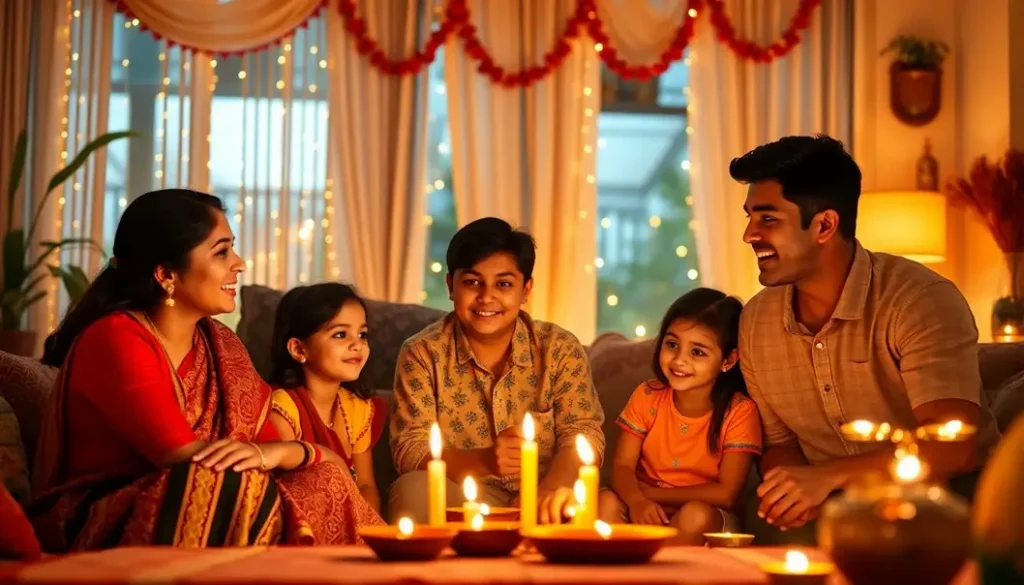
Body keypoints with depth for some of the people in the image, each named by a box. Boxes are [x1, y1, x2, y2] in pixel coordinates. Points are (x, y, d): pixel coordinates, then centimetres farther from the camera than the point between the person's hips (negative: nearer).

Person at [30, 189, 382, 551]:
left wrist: (269, 452, -23)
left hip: (196, 517, 7)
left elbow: (272, 439, 0)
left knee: (325, 482, -12)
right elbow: (185, 458, -24)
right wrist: (276, 452, -14)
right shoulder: (115, 339, -16)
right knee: (234, 486, -32)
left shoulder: (219, 345, 7)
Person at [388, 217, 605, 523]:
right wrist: (482, 461, -31)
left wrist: (549, 488, -32)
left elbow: (583, 433, -9)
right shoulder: (423, 353, -2)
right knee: (412, 490, -31)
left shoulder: (561, 349, 0)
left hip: (541, 500, 0)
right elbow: (409, 448, -10)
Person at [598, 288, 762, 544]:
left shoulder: (740, 411, -11)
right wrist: (636, 499, -30)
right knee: (607, 501, -25)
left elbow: (726, 494, -15)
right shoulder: (647, 396, -1)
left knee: (696, 514, -34)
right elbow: (622, 466, -5)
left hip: (705, 524, -2)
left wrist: (650, 493, -15)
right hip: (647, 514, 3)